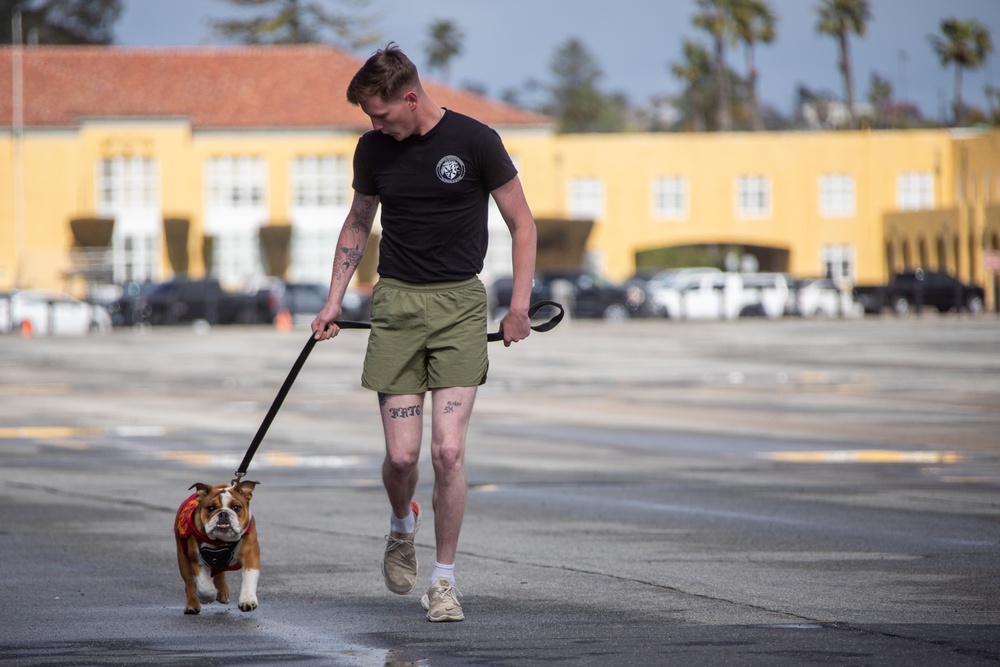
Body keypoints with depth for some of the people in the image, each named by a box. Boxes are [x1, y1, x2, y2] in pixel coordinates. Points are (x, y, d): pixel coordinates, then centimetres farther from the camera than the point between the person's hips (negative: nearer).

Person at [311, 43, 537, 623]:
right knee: (402, 454, -5)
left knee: (448, 450, -11)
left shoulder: (475, 141, -7)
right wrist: (334, 303, 14)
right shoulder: (374, 149, 4)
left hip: (460, 303, -2)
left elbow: (522, 223, 2)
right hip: (396, 302, 2)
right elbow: (358, 226, 20)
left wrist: (520, 306, -4)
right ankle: (402, 528, 28)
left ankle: (444, 580, 2)